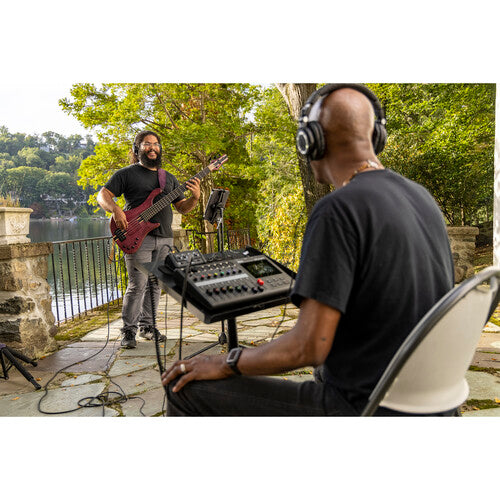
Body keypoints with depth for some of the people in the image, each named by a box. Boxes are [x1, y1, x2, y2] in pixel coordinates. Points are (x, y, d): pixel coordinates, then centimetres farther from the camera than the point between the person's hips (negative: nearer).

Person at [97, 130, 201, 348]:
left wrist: (195, 198, -4)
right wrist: (116, 210, -21)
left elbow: (182, 208, 17)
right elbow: (102, 195, 0)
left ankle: (147, 327, 21)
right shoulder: (127, 173, 5)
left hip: (164, 238, 5)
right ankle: (128, 331, 3)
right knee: (138, 285, -9)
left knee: (155, 284, 9)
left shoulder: (169, 178, 20)